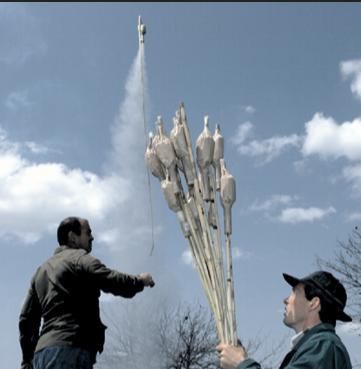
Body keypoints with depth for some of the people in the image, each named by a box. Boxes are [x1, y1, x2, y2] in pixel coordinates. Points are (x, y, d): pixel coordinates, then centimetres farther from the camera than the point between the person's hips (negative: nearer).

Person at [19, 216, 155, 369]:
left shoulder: (42, 269, 26)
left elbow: (27, 317, 23)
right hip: (69, 349, -9)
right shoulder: (79, 258, 0)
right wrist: (140, 280, 9)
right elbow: (118, 282, -11)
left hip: (44, 351, 9)